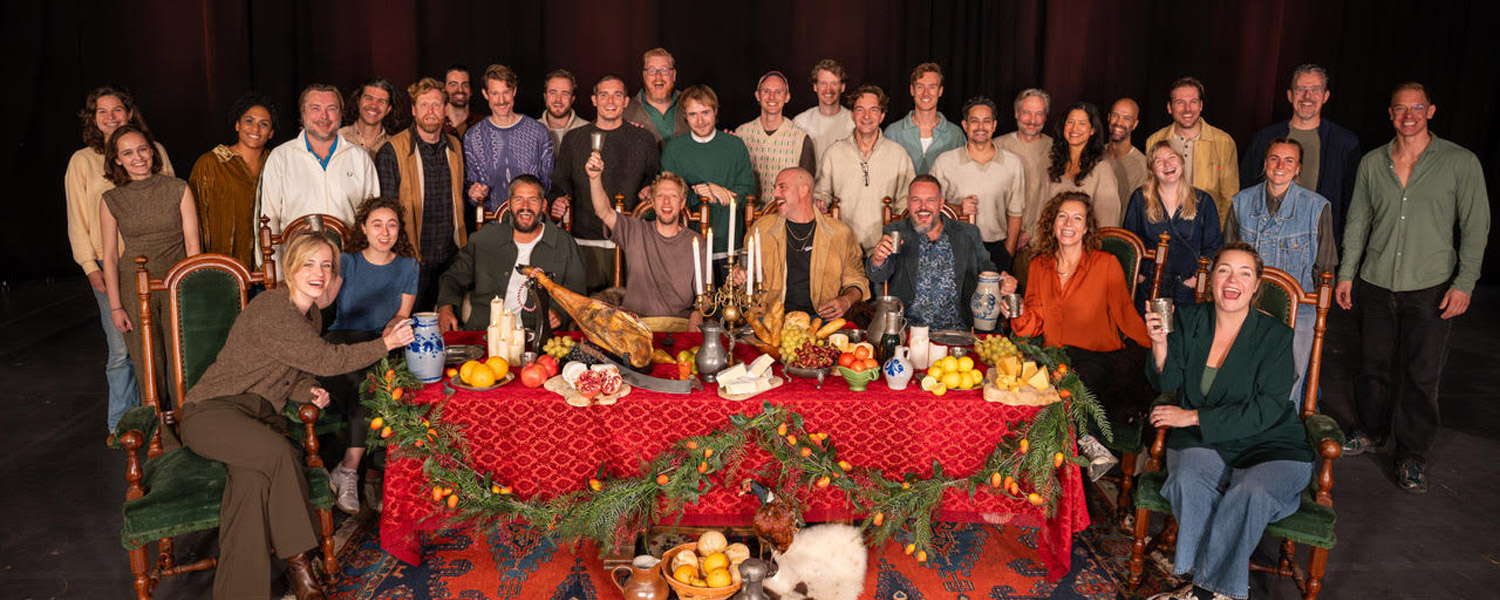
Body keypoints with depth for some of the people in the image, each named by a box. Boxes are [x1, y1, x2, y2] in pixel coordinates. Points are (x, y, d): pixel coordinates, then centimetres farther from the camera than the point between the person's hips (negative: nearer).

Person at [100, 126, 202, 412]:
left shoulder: (178, 189, 1)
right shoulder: (111, 200, 3)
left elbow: (192, 244, 0)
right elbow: (110, 256, 5)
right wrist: (115, 306, 1)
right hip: (135, 287, 1)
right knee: (147, 364, 1)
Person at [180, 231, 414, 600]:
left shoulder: (311, 314, 12)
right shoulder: (271, 310, -17)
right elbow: (326, 360, -19)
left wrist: (308, 392, -1)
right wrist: (384, 344, -11)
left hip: (261, 415, 7)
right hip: (212, 411, -7)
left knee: (255, 478, -27)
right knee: (277, 453, -35)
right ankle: (298, 561, -21)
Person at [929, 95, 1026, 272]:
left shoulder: (1013, 163, 5)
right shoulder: (944, 162, 0)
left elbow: (1015, 213, 11)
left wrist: (1007, 255, 7)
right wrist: (957, 209, -13)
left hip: (995, 251, 1)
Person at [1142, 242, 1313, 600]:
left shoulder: (1275, 336, -4)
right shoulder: (1189, 321, 6)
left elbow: (1265, 411, -11)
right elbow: (1167, 383, 1)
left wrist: (1193, 417, -16)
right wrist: (1160, 343, -19)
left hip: (1267, 446, -2)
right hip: (1201, 441, 2)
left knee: (1251, 493, -33)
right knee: (1189, 482, -31)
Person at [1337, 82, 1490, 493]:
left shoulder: (1461, 163, -2)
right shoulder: (1372, 163, 6)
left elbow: (1475, 227, -1)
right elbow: (1357, 222, 11)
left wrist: (1464, 284, -7)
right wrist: (1346, 273, 7)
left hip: (1430, 288, -2)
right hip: (1376, 284, 3)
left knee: (1421, 374, 1)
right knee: (1374, 365, 11)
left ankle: (1412, 455, 14)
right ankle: (1372, 431, 33)